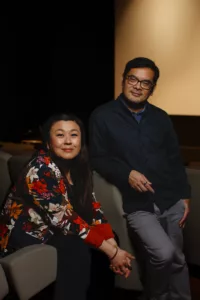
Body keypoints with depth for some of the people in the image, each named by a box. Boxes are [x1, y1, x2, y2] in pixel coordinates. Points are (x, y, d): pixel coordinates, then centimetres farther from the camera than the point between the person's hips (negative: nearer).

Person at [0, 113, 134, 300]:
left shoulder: (78, 165, -2)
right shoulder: (42, 170, -26)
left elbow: (92, 206, -4)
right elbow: (65, 220, -28)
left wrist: (113, 244, -17)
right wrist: (111, 252, -25)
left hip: (52, 229, 8)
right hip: (25, 234, -8)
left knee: (107, 240, -5)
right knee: (77, 248, -28)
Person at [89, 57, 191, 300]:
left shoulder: (161, 118, 11)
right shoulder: (102, 116, -1)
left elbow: (175, 160, 15)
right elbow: (98, 159, -2)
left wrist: (185, 196, 8)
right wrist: (127, 174, -17)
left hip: (172, 201, 5)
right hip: (138, 205, -4)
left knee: (177, 259, 9)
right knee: (163, 253, -20)